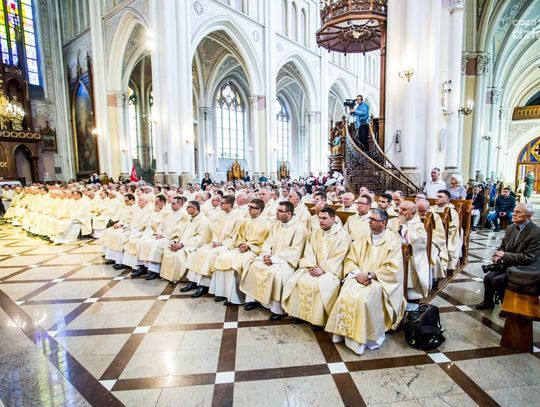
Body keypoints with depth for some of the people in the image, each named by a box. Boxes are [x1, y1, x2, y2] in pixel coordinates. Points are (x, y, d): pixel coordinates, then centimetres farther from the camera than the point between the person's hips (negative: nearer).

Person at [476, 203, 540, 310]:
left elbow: (528, 258, -22)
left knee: (496, 281, -23)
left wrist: (504, 255, -18)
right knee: (488, 278, -13)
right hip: (505, 264, 6)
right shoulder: (510, 228, 5)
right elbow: (502, 246, 16)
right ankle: (488, 302, 12)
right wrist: (498, 256, -5)